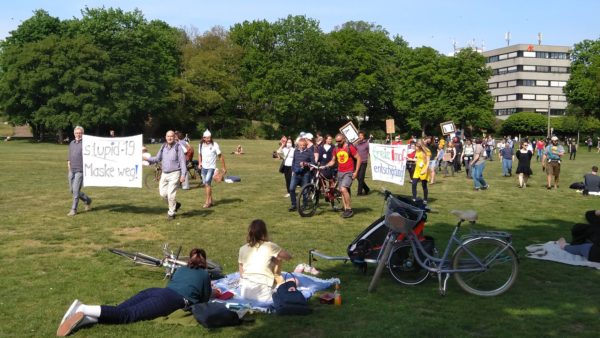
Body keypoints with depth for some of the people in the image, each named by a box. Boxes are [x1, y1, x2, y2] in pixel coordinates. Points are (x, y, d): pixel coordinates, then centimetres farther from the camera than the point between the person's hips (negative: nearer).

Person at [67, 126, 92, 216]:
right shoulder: (71, 143, 14)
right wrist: (68, 164, 11)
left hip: (80, 170, -7)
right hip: (72, 170, 7)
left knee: (76, 190, -9)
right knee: (72, 190, 11)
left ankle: (73, 210, -1)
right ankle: (87, 200, 30)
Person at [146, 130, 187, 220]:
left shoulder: (178, 147, -6)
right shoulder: (163, 147, 9)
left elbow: (182, 161, -9)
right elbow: (157, 158, 17)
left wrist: (183, 174, -16)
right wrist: (147, 159, 3)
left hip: (174, 174, -6)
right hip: (164, 174, 6)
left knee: (171, 193, -9)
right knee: (163, 193, 4)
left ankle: (171, 213, 5)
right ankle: (175, 204, 28)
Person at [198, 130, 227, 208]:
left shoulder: (215, 145, -10)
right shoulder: (201, 145, 4)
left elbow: (220, 156, -5)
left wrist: (223, 167, -3)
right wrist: (200, 163, 3)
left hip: (211, 167, -6)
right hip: (203, 167, 6)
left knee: (207, 183, -16)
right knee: (205, 184, 9)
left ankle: (208, 202, -14)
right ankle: (210, 201, 20)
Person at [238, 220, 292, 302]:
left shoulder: (242, 249, 8)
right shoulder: (269, 246, -3)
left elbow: (241, 274, 11)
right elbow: (288, 257, 10)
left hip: (244, 293, 6)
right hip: (263, 295, -5)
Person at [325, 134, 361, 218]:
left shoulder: (350, 147, -9)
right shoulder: (336, 149, 9)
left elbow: (358, 158, -7)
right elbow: (333, 161, 18)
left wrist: (356, 172, -11)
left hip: (349, 173, -7)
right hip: (340, 172, 7)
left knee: (343, 189, -21)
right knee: (342, 191, 6)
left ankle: (349, 209, -12)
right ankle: (346, 209, 13)